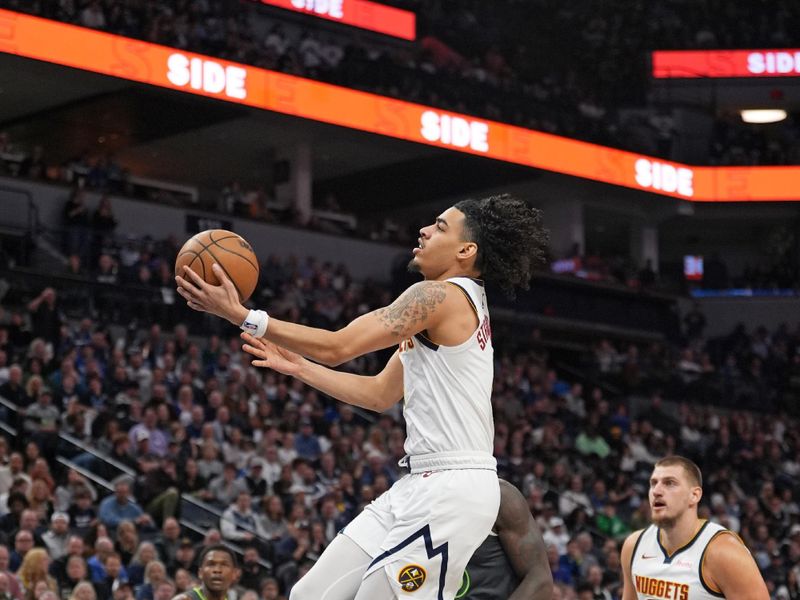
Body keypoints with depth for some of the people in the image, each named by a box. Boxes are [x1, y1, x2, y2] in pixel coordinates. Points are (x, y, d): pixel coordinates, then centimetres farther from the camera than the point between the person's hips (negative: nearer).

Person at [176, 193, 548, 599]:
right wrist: (297, 366, 21)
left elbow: (337, 347, -17)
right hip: (422, 485, 10)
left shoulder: (443, 295, -12)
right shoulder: (458, 306, 19)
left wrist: (240, 315, -14)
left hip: (452, 487, -10)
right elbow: (380, 393, 23)